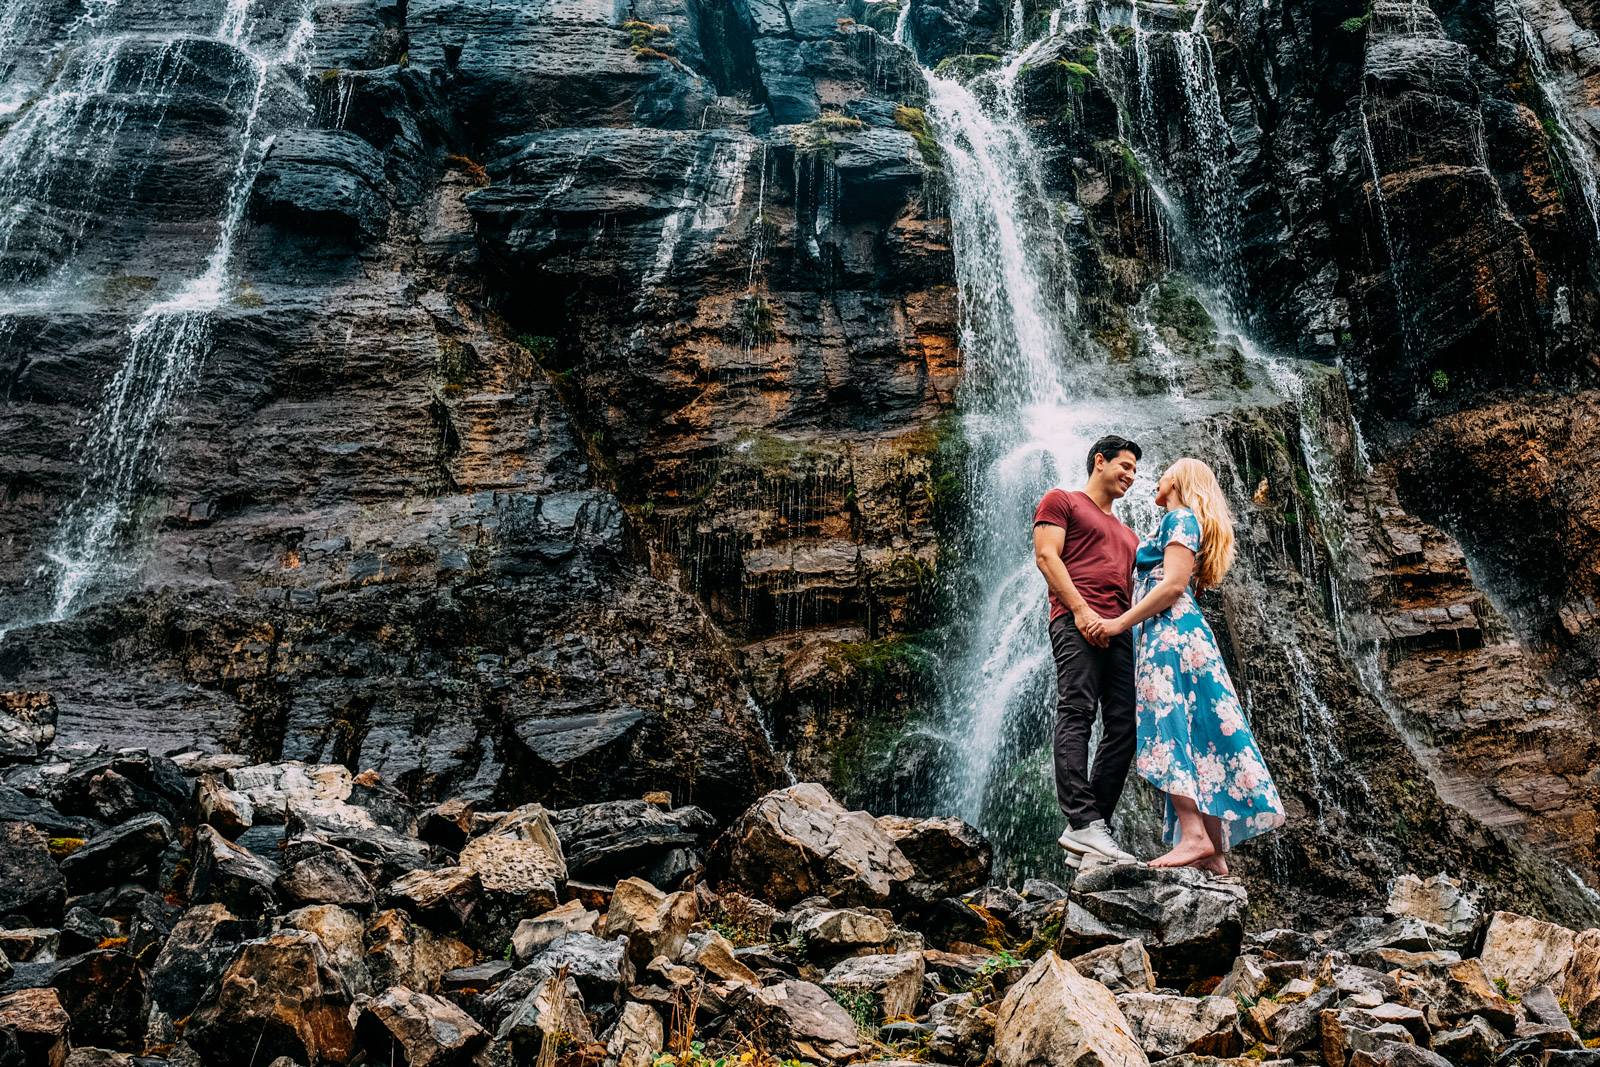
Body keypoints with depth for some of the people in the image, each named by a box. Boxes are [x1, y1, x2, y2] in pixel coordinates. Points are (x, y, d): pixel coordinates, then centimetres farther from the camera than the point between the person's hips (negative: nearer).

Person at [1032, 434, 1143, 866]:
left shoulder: (1126, 534, 36)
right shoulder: (1061, 501, 13)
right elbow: (1046, 555, -1)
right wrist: (1080, 609, -14)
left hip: (1121, 631, 8)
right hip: (1078, 623, -7)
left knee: (1123, 727, -5)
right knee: (1077, 715, -18)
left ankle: (1092, 831, -6)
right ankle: (1082, 823, -26)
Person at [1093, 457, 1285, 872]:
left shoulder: (1180, 517, -2)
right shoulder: (1182, 521, 27)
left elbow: (1173, 584, -14)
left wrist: (1121, 622, -14)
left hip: (1171, 633, -9)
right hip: (1180, 633, 9)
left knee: (1169, 730, -17)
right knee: (1194, 735, 3)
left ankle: (1194, 834, -25)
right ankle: (1214, 850, 1)